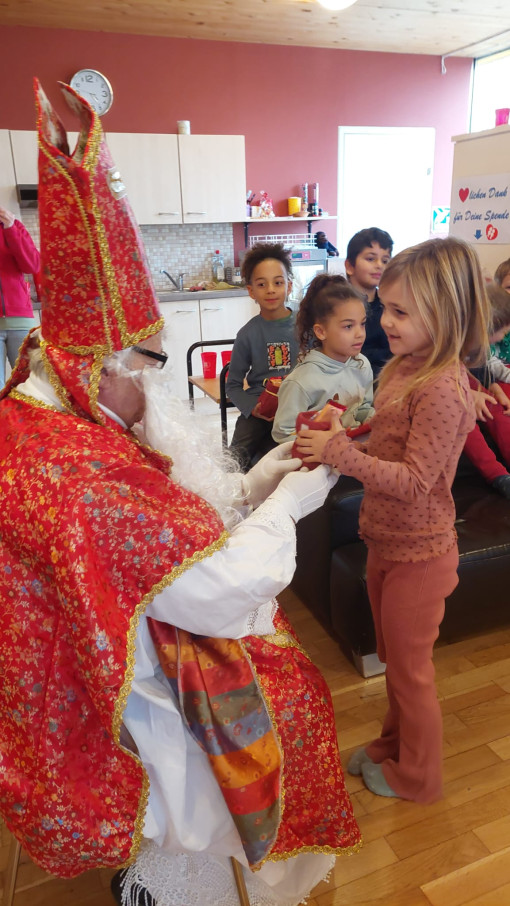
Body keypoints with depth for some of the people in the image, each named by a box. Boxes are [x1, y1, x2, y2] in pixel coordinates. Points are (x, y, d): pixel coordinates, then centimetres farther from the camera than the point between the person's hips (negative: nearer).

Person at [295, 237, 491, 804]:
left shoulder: (443, 388, -26)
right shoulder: (402, 369, 2)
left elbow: (414, 481, -27)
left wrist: (339, 451, -28)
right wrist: (340, 443, -6)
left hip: (418, 554, -8)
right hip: (386, 542, 8)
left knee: (410, 670, 13)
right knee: (394, 660, 26)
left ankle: (416, 777, 38)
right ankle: (393, 745, 49)